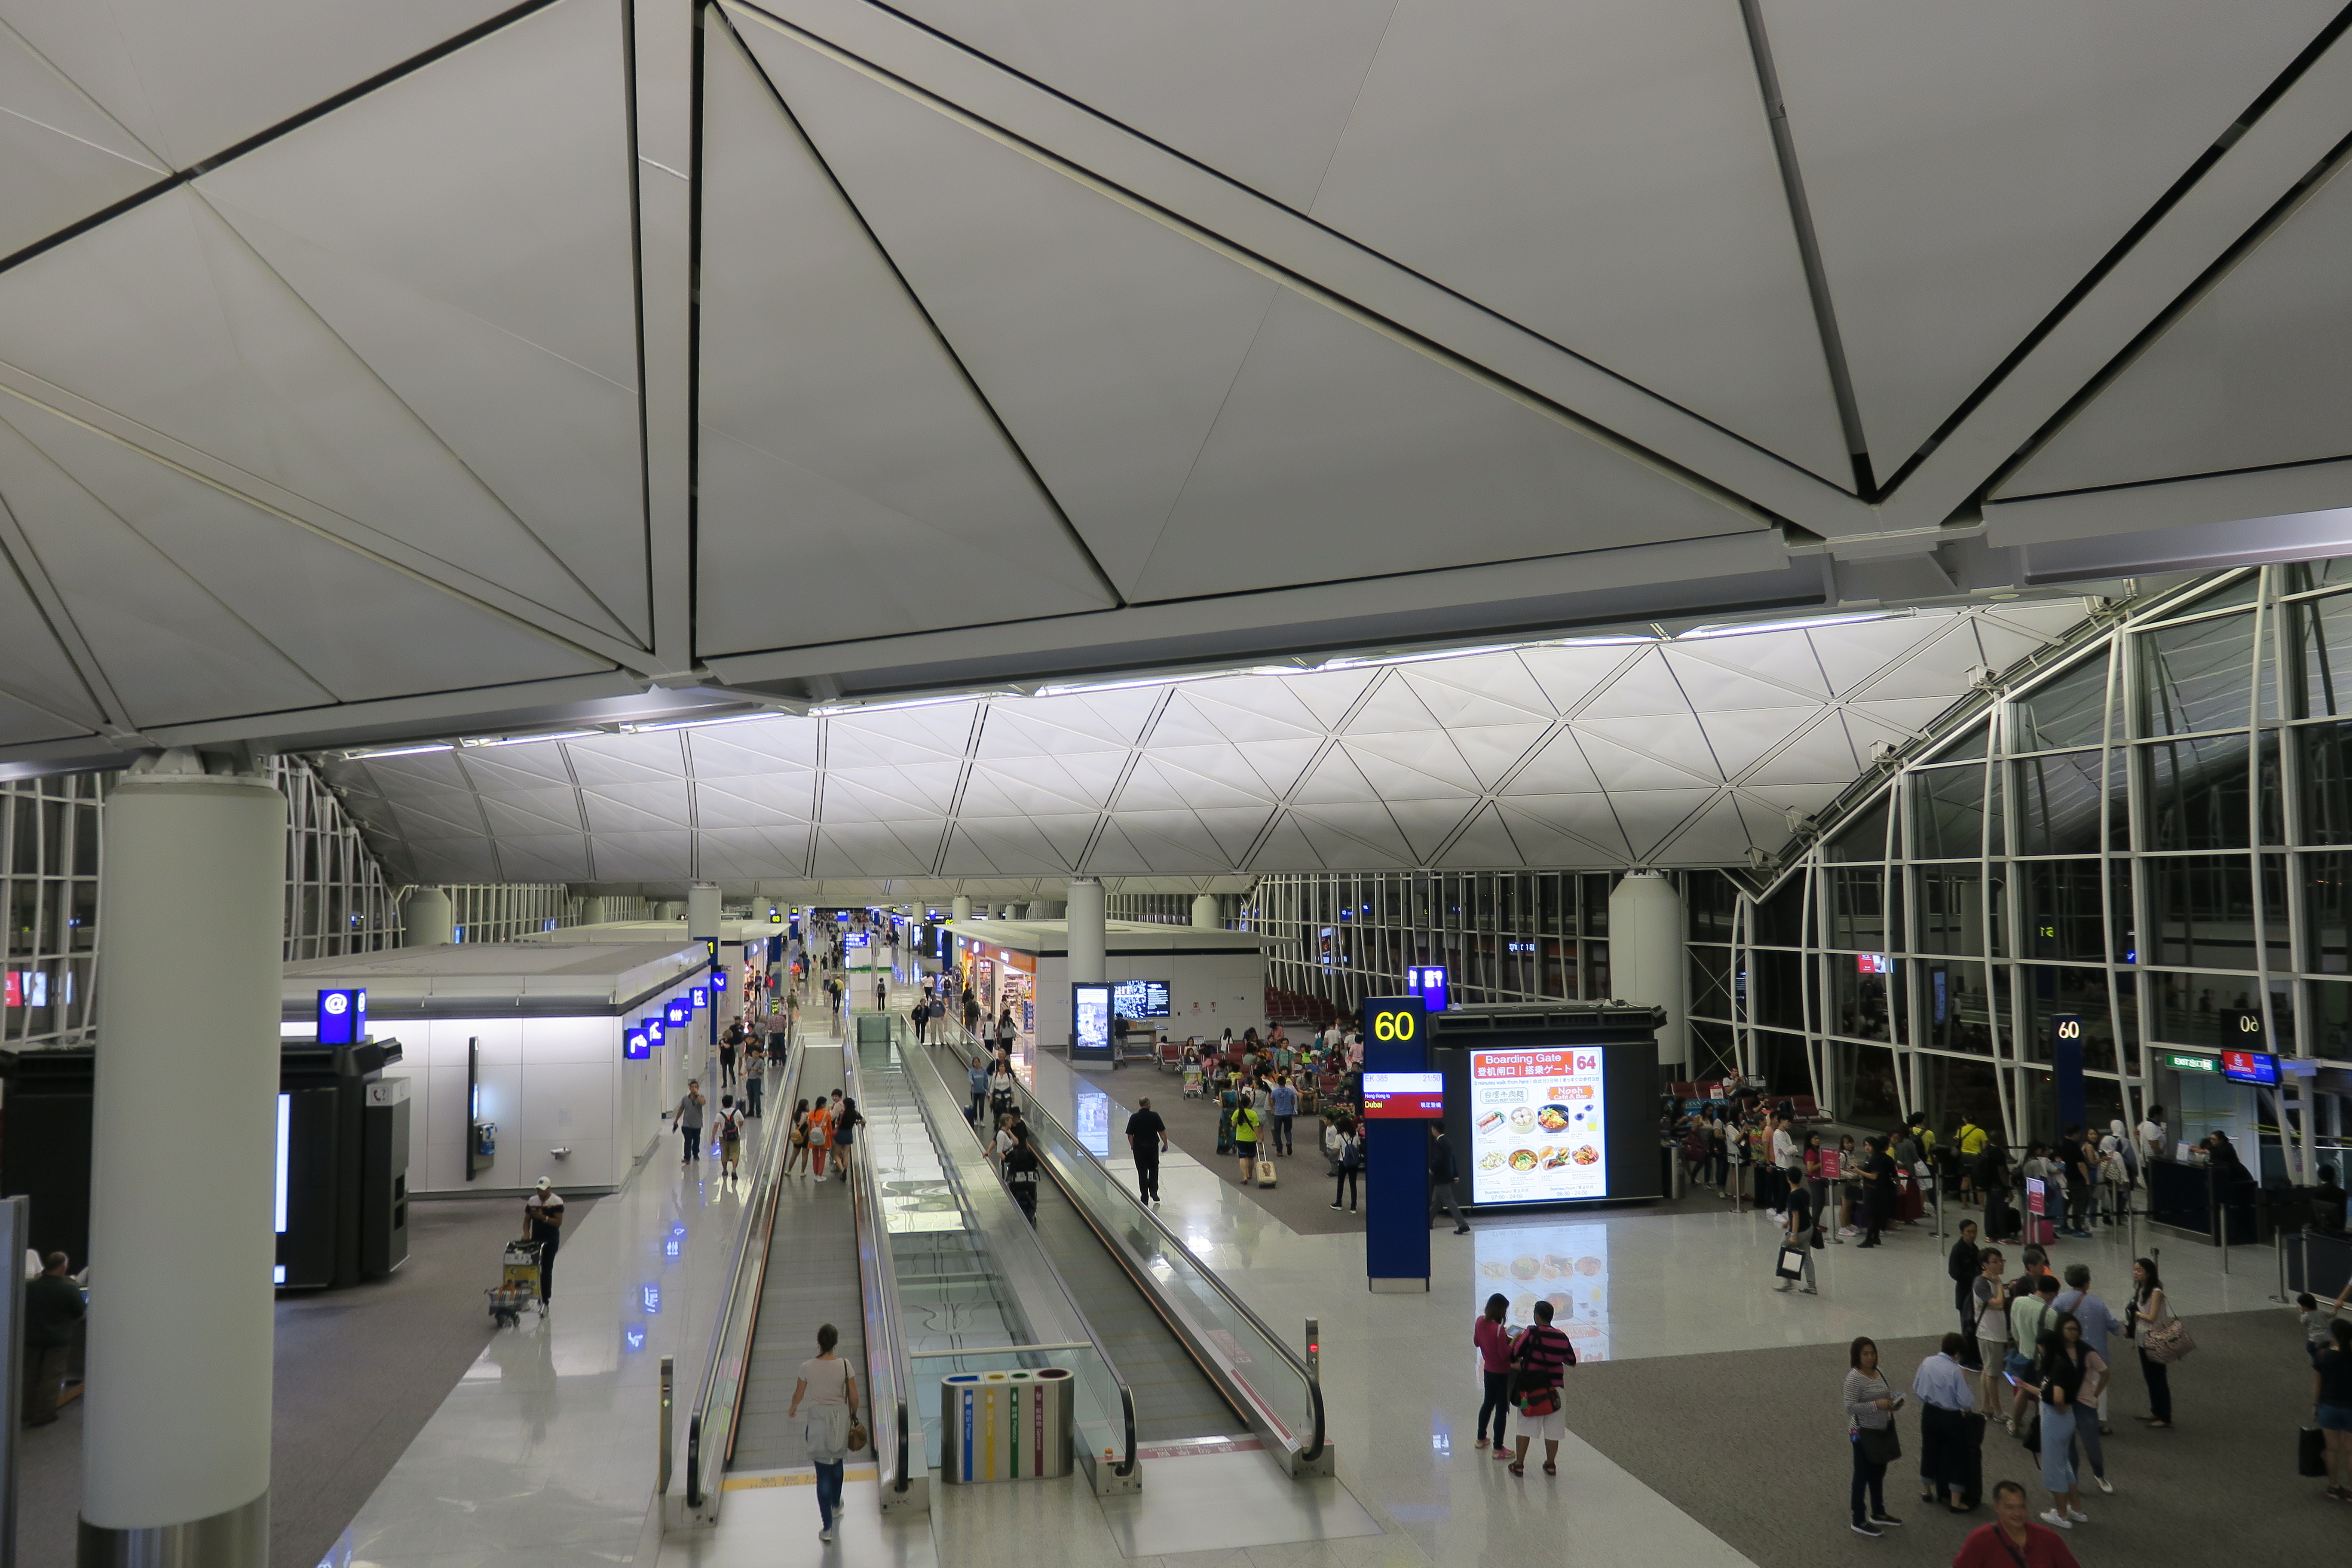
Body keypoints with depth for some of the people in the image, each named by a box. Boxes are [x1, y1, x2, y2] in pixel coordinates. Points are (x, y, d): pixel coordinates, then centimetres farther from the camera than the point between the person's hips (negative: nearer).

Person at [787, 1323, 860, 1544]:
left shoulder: (807, 1367, -14)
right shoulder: (845, 1366, -13)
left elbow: (798, 1395, 1)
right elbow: (854, 1397, -5)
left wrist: (792, 1408, 22)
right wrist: (854, 1417, 14)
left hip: (818, 1420, -2)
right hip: (841, 1418, 2)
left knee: (823, 1472, 3)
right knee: (837, 1463, 27)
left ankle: (827, 1527, 3)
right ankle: (835, 1505, 48)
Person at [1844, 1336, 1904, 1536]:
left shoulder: (1877, 1371, 2)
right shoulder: (1854, 1378, -23)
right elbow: (1850, 1407, -26)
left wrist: (1894, 1401, -3)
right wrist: (1876, 1405, -30)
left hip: (1883, 1429, 8)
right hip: (1864, 1433, -8)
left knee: (1879, 1472, 22)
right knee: (1863, 1475, 3)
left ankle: (1878, 1513, 40)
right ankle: (1859, 1521, 15)